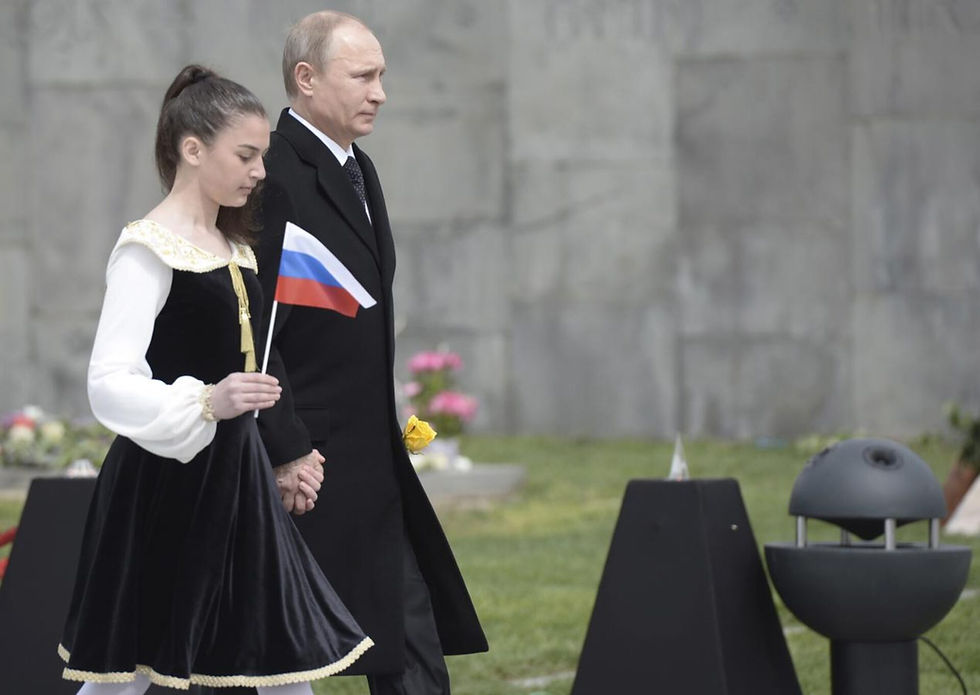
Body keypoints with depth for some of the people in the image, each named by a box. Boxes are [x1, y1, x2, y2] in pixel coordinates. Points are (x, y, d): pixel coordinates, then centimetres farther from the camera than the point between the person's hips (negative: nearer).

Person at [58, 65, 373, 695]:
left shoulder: (235, 249, 14)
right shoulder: (149, 248, -12)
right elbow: (110, 384, -22)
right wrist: (207, 403, -35)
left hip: (235, 475, 8)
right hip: (166, 483, -8)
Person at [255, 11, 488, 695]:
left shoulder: (359, 170, 15)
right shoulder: (273, 178, -16)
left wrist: (390, 429, 17)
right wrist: (288, 454, -20)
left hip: (372, 473, 9)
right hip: (299, 466, -9)